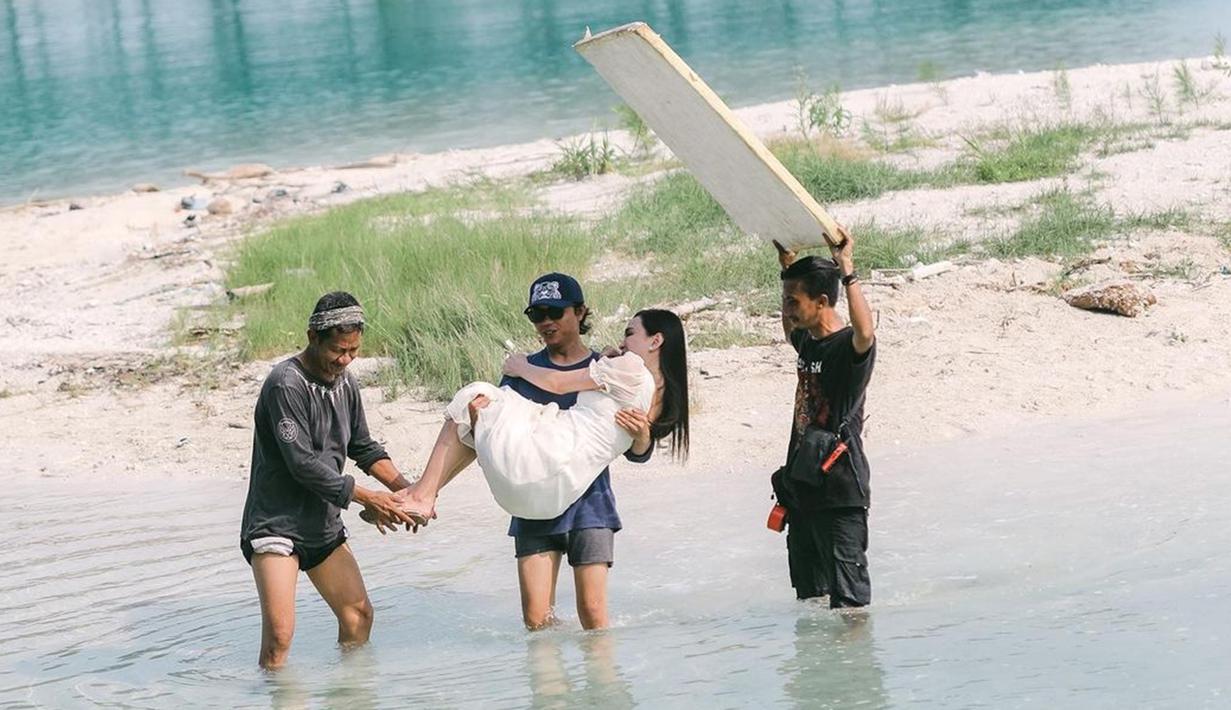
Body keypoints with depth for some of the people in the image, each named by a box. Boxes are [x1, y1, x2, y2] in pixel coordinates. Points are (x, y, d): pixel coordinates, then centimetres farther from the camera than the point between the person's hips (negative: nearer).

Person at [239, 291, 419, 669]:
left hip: (323, 524, 8)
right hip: (275, 522, -8)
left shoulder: (345, 383, 7)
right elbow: (303, 464, -23)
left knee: (359, 614, 13)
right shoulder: (286, 384, -19)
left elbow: (363, 448, 18)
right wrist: (366, 498, -19)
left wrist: (405, 489, 2)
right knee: (279, 631, -20)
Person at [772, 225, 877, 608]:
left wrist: (847, 271, -33)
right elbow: (790, 328, 37)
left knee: (848, 599, -9)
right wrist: (788, 267, 31)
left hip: (840, 493, -9)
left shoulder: (849, 346, -13)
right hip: (802, 490, 9)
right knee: (809, 597, 15)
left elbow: (865, 333, -38)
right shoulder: (808, 342, 13)